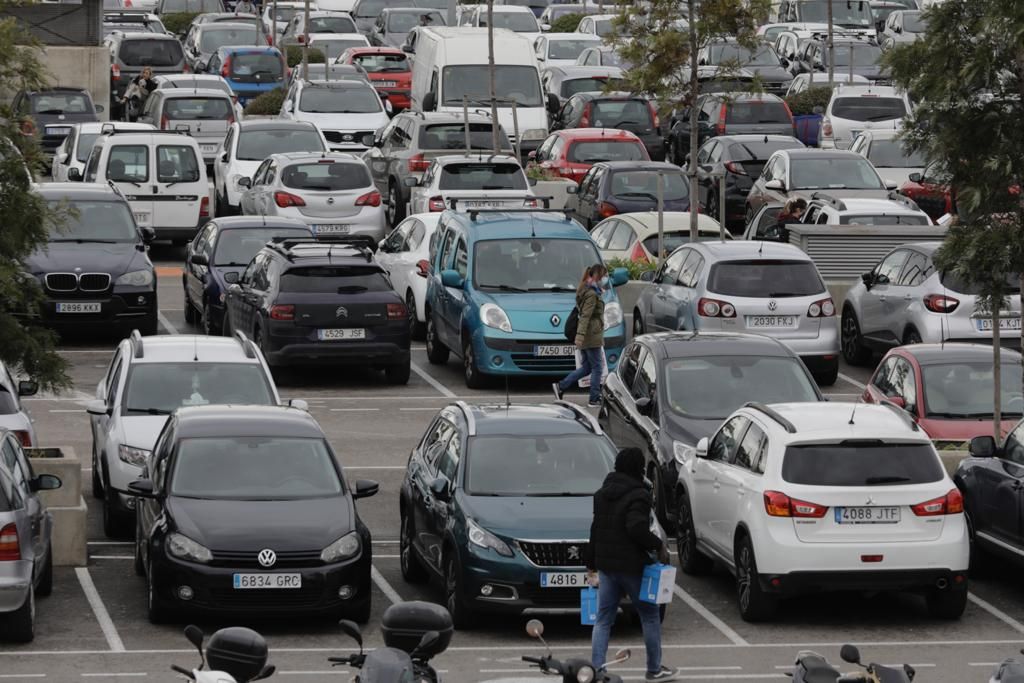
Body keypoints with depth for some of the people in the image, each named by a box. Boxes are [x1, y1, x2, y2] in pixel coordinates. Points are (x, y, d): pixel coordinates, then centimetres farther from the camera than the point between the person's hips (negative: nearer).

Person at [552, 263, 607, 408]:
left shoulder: (586, 291, 14)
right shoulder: (592, 294, -16)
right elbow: (586, 316, -23)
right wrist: (581, 335, -28)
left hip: (585, 337, 10)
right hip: (592, 337, -10)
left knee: (586, 367, 14)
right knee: (596, 368, 0)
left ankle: (560, 386, 10)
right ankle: (594, 399, 5)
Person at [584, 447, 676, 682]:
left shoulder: (601, 495, 11)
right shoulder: (638, 496, -14)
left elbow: (591, 530, 14)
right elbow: (637, 529, -27)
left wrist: (590, 564, 20)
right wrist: (659, 546, -14)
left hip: (605, 566, 7)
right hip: (632, 566, -7)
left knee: (603, 620, 8)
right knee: (650, 616, 9)